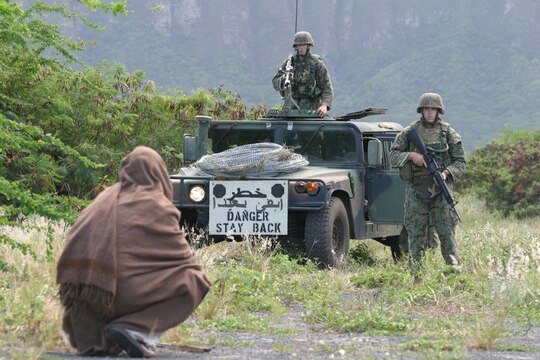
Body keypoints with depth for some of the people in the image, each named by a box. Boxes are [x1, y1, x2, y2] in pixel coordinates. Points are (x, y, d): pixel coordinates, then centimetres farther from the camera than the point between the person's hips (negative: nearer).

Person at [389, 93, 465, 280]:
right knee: (416, 235, 2)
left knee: (446, 232, -7)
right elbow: (393, 156, 5)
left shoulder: (449, 133, 4)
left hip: (440, 189, -1)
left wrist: (447, 173, -14)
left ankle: (454, 272, -6)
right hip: (416, 191, 1)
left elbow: (460, 161, 5)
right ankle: (415, 277, 7)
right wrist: (411, 155, -13)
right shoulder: (409, 132, 5)